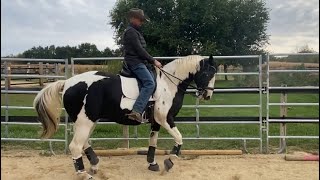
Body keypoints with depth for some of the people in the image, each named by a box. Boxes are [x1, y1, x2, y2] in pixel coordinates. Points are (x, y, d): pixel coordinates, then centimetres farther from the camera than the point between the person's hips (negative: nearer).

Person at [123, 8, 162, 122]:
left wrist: (152, 61, 13)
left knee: (152, 81, 13)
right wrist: (153, 61, -14)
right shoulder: (131, 32, -10)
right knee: (150, 83, -26)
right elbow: (139, 50, -17)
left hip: (139, 62, 11)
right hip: (135, 62, -11)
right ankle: (136, 111, -33)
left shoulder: (136, 31, 22)